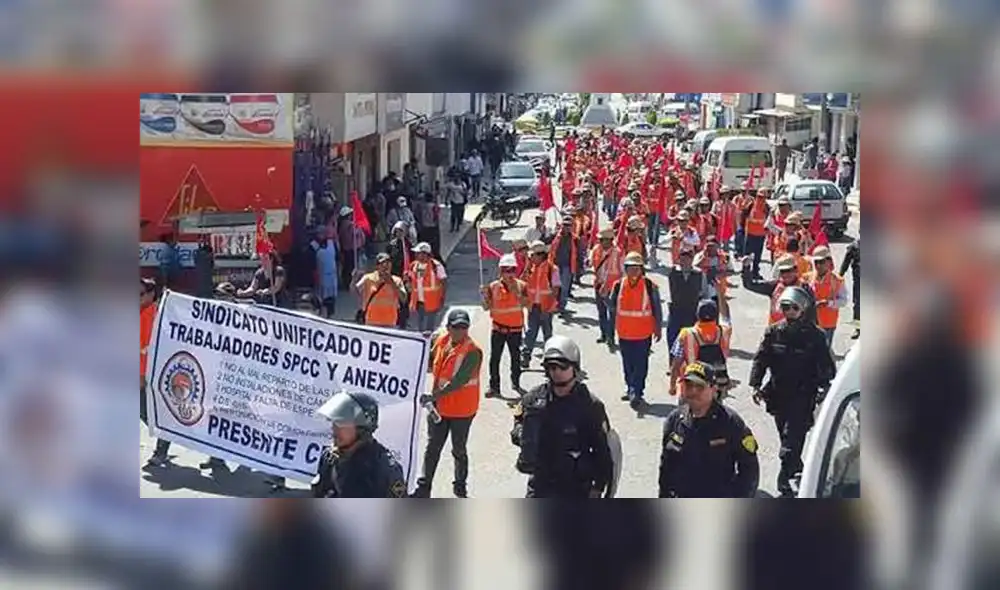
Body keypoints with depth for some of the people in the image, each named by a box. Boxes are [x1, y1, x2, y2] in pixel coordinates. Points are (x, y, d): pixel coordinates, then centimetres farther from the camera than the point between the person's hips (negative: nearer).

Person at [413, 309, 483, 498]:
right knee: (432, 448, 11)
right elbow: (430, 364, 12)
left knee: (459, 450, 12)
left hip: (461, 410, -4)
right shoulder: (439, 340, -3)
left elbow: (458, 382, -27)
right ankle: (423, 488, 19)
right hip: (438, 406, 4)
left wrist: (433, 396, -30)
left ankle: (460, 486, 31)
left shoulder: (473, 352, -21)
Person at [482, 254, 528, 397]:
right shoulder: (493, 286, -3)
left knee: (516, 357, 13)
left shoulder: (521, 286, -3)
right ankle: (494, 387, 6)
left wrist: (517, 293, -24)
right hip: (498, 328, 0)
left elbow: (527, 305, -13)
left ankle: (516, 382, 32)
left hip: (515, 328, 0)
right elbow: (487, 307, -1)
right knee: (495, 358, -1)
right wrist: (485, 296, -18)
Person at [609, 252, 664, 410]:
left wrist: (658, 329, 3)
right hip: (624, 333, 4)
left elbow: (657, 308, 1)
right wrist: (613, 327, 13)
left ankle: (636, 393, -7)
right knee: (628, 365, 14)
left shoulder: (650, 286, -6)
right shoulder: (619, 285, 2)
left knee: (640, 365, -6)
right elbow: (613, 307, 12)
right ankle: (631, 390, 27)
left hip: (643, 334, -4)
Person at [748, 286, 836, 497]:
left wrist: (824, 388, -12)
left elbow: (826, 365, -1)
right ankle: (796, 467, 36)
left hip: (803, 395, -4)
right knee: (786, 434, 16)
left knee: (793, 436, -10)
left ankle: (784, 477, -9)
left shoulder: (815, 335, -6)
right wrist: (756, 385, -7)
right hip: (778, 394, 4)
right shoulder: (773, 332, 1)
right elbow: (760, 359, 2)